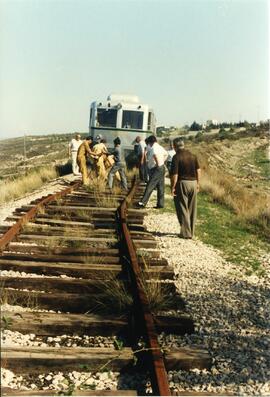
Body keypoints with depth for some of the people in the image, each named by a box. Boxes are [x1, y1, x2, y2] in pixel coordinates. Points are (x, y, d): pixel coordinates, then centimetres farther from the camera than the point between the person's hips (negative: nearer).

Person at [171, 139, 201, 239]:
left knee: (182, 209, 2)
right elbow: (198, 170, 8)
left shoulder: (176, 157, -12)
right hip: (193, 183, 6)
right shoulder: (192, 155, 7)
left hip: (182, 183, -6)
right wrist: (197, 183, 16)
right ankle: (191, 232, 19)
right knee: (192, 209, 12)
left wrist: (173, 187, -9)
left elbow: (175, 174, -15)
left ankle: (186, 233, 1)